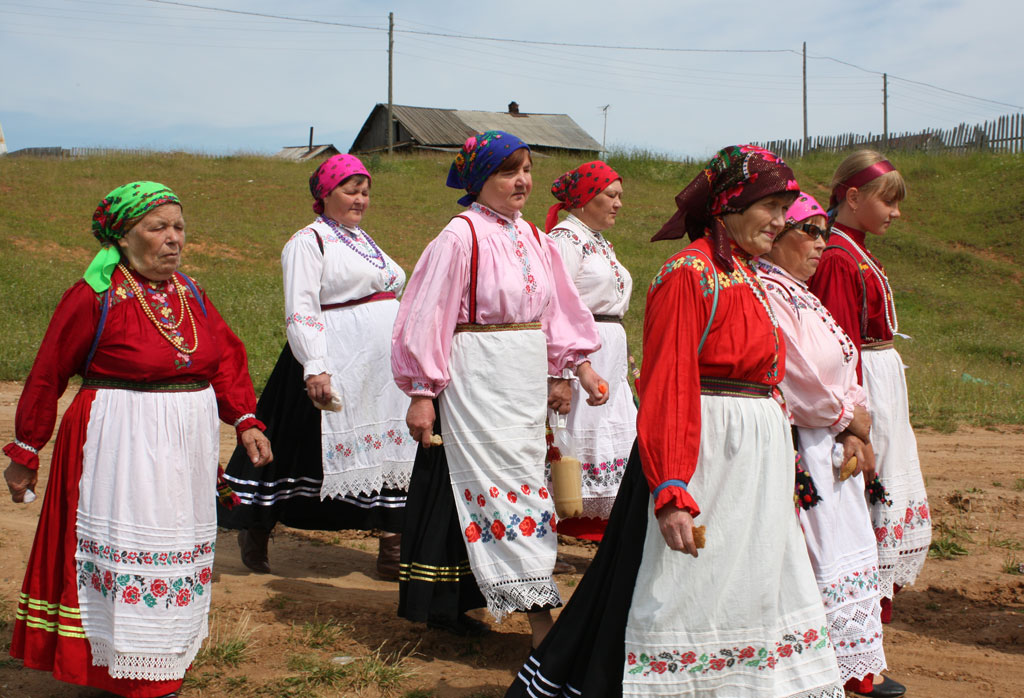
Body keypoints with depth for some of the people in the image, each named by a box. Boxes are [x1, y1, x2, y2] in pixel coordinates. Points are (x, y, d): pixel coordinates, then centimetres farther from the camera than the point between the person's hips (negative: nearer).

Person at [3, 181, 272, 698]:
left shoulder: (190, 294, 7)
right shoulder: (93, 298, -11)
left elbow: (226, 359, 11)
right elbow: (47, 377, -6)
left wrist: (245, 422, -2)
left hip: (188, 442, 6)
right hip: (121, 446, -6)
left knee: (178, 550, 13)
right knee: (125, 553, 0)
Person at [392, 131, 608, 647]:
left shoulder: (532, 238, 10)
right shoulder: (460, 238, -11)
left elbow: (558, 308, 17)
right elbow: (427, 317, -11)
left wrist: (575, 367, 10)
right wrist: (421, 394, -13)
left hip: (526, 381, 7)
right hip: (478, 380, -7)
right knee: (510, 487, -8)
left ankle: (449, 602, 24)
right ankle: (540, 620, -8)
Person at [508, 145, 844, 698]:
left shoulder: (745, 275, 14)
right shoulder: (689, 273, -14)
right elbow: (667, 387, -21)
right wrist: (672, 493, -27)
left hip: (755, 460, 9)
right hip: (705, 452, -9)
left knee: (752, 592, 13)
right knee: (684, 594, -1)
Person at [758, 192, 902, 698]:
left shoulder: (800, 293, 15)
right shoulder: (767, 292, -16)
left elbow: (842, 368, 13)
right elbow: (803, 383, -20)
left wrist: (855, 432, -3)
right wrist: (852, 422, -4)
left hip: (836, 449, 10)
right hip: (798, 452, -10)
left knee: (849, 557, 15)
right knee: (811, 563, -4)